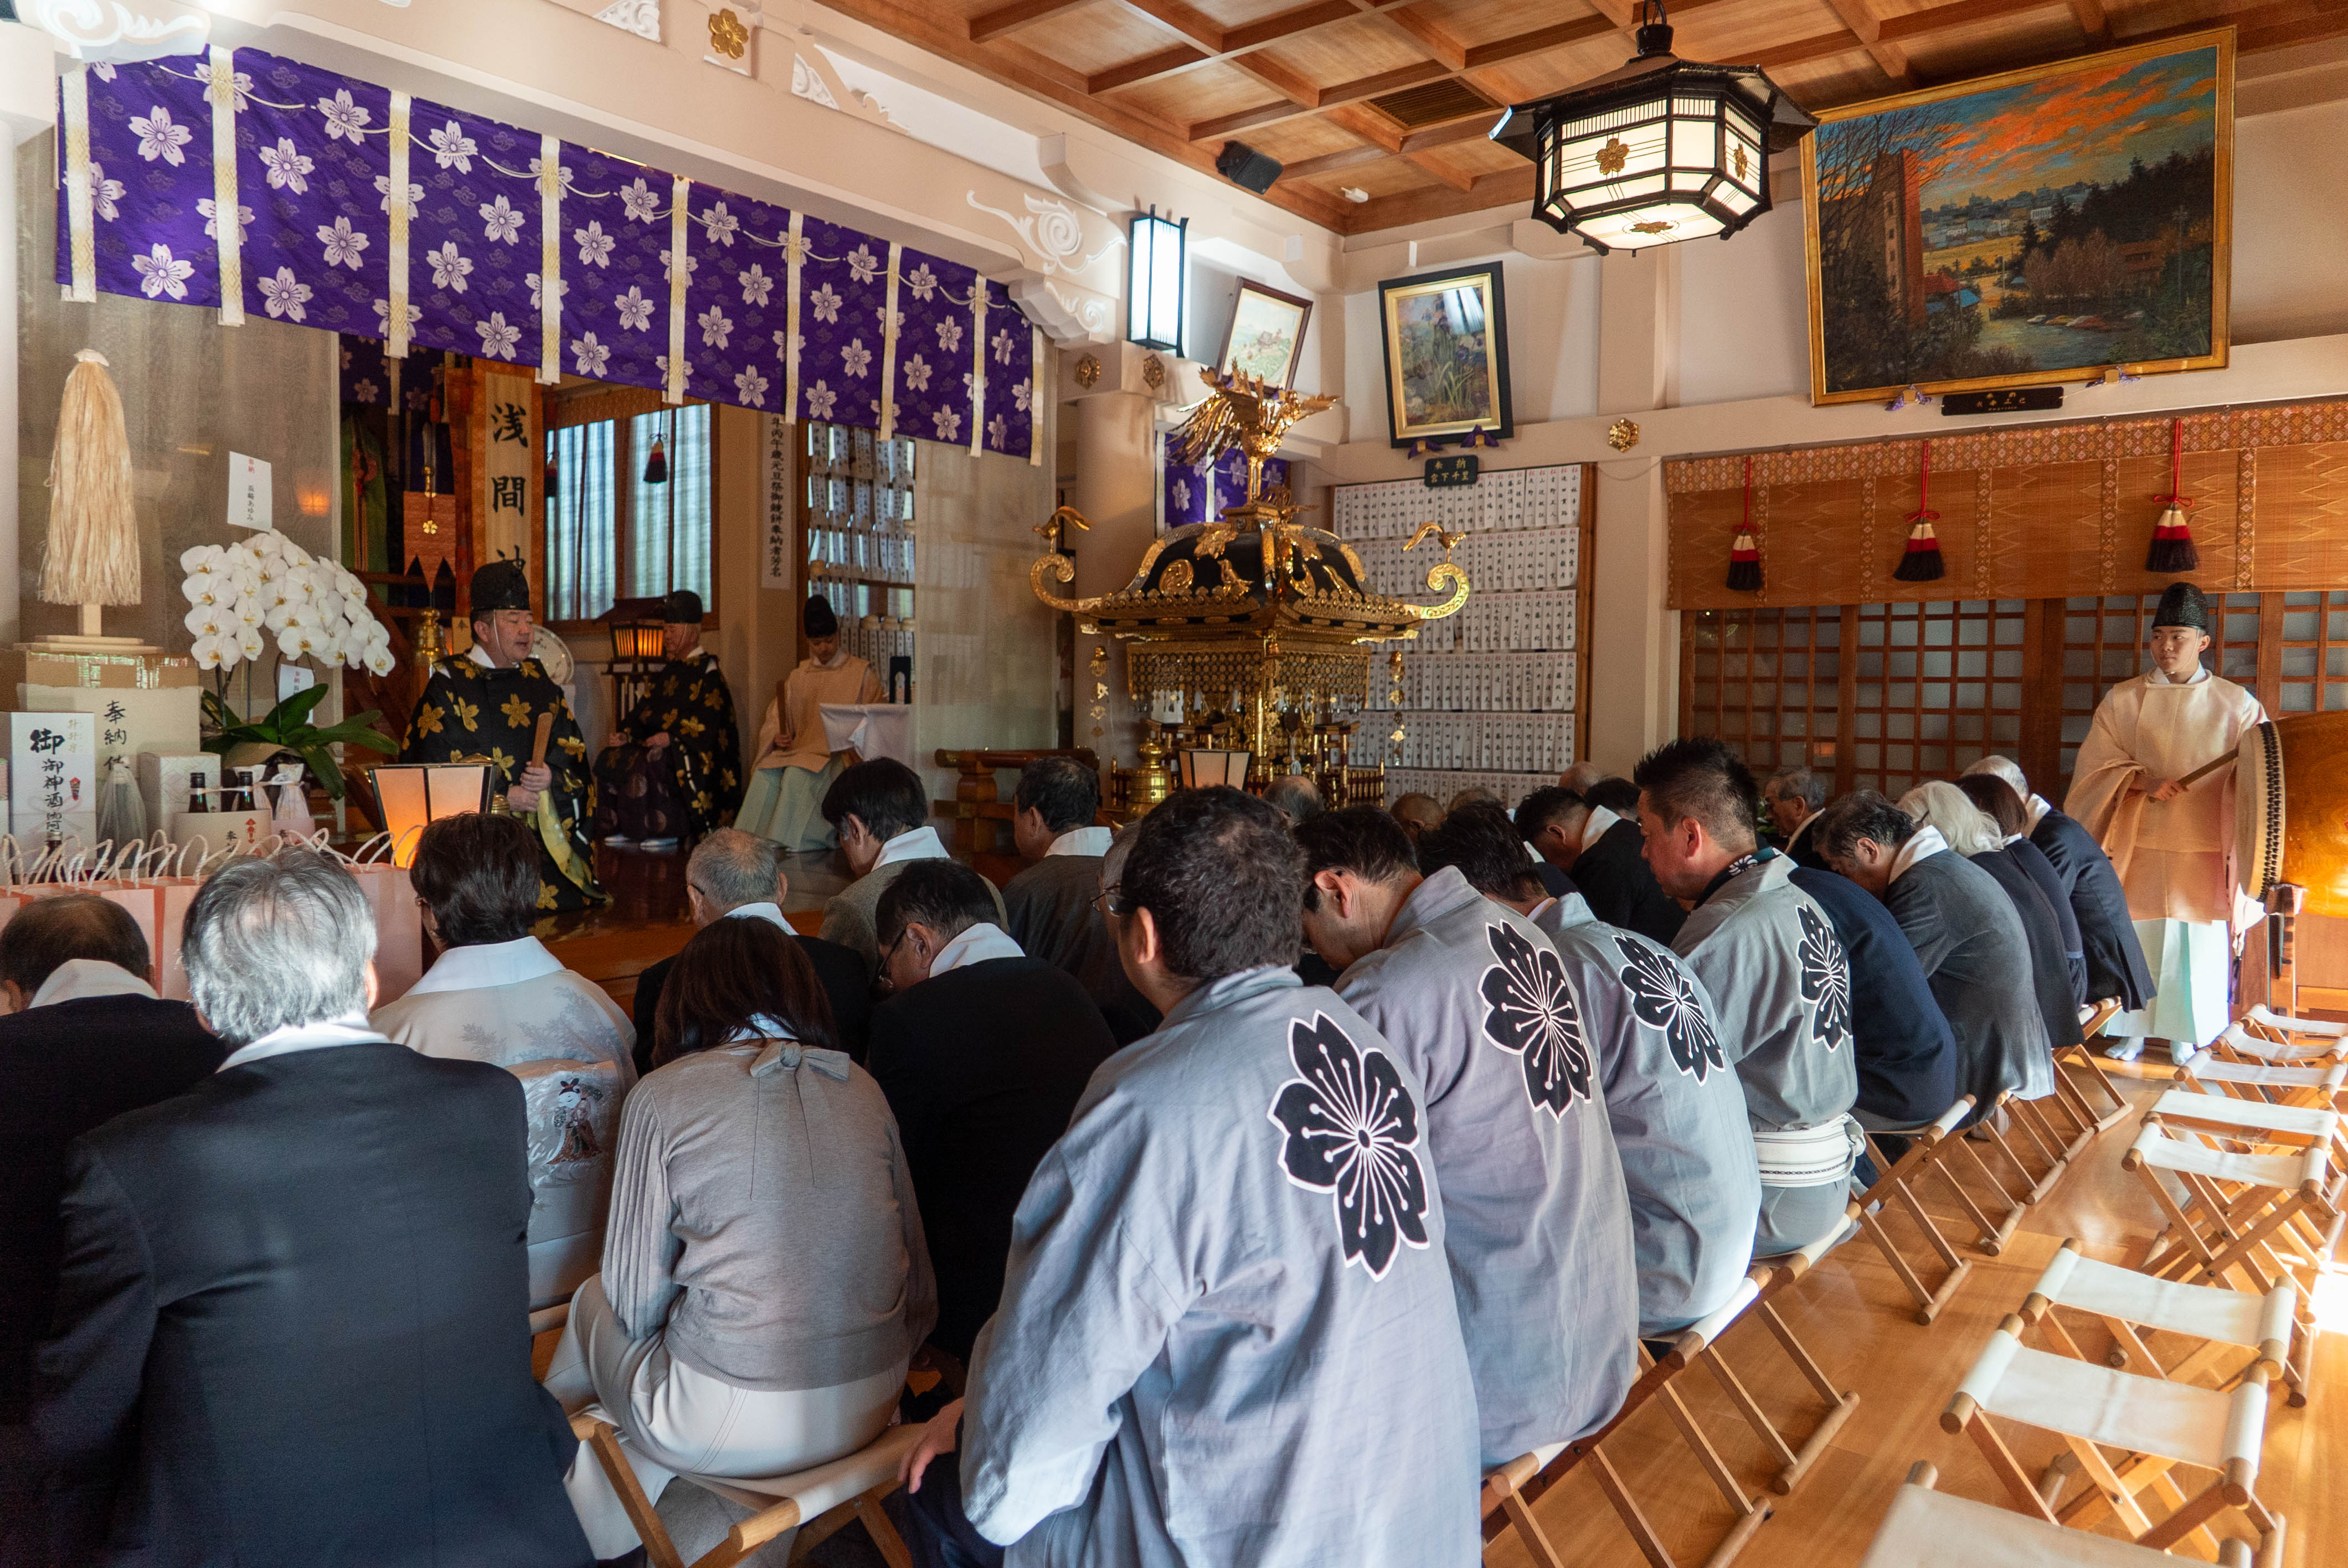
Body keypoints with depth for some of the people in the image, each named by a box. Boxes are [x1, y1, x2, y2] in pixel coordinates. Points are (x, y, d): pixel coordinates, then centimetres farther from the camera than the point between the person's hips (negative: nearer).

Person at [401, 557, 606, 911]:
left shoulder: (539, 681, 16)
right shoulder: (448, 686, 2)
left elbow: (572, 750, 13)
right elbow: (435, 772, -4)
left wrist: (552, 778, -9)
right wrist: (505, 797, -12)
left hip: (546, 839, 4)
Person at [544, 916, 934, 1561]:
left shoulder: (664, 1096, -7)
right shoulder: (862, 1087, 2)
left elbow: (637, 1300, 0)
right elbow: (917, 1286, 4)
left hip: (730, 1427, -4)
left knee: (596, 1302, 24)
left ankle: (575, 1534, 43)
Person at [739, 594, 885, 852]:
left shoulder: (861, 673, 8)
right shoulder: (798, 678, 20)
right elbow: (773, 719, 15)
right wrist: (777, 738, -7)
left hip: (839, 754, -4)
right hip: (799, 749, 4)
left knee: (798, 775, -34)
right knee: (764, 774, -27)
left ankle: (785, 848, -33)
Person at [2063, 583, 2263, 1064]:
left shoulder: (2235, 704, 3)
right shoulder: (2122, 700, 4)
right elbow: (2095, 766, 0)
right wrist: (2143, 781, -17)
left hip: (2203, 848, 0)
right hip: (2137, 845, 1)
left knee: (2196, 940, 4)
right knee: (2133, 936, 4)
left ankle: (2185, 1032, 19)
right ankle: (2133, 1029, 16)